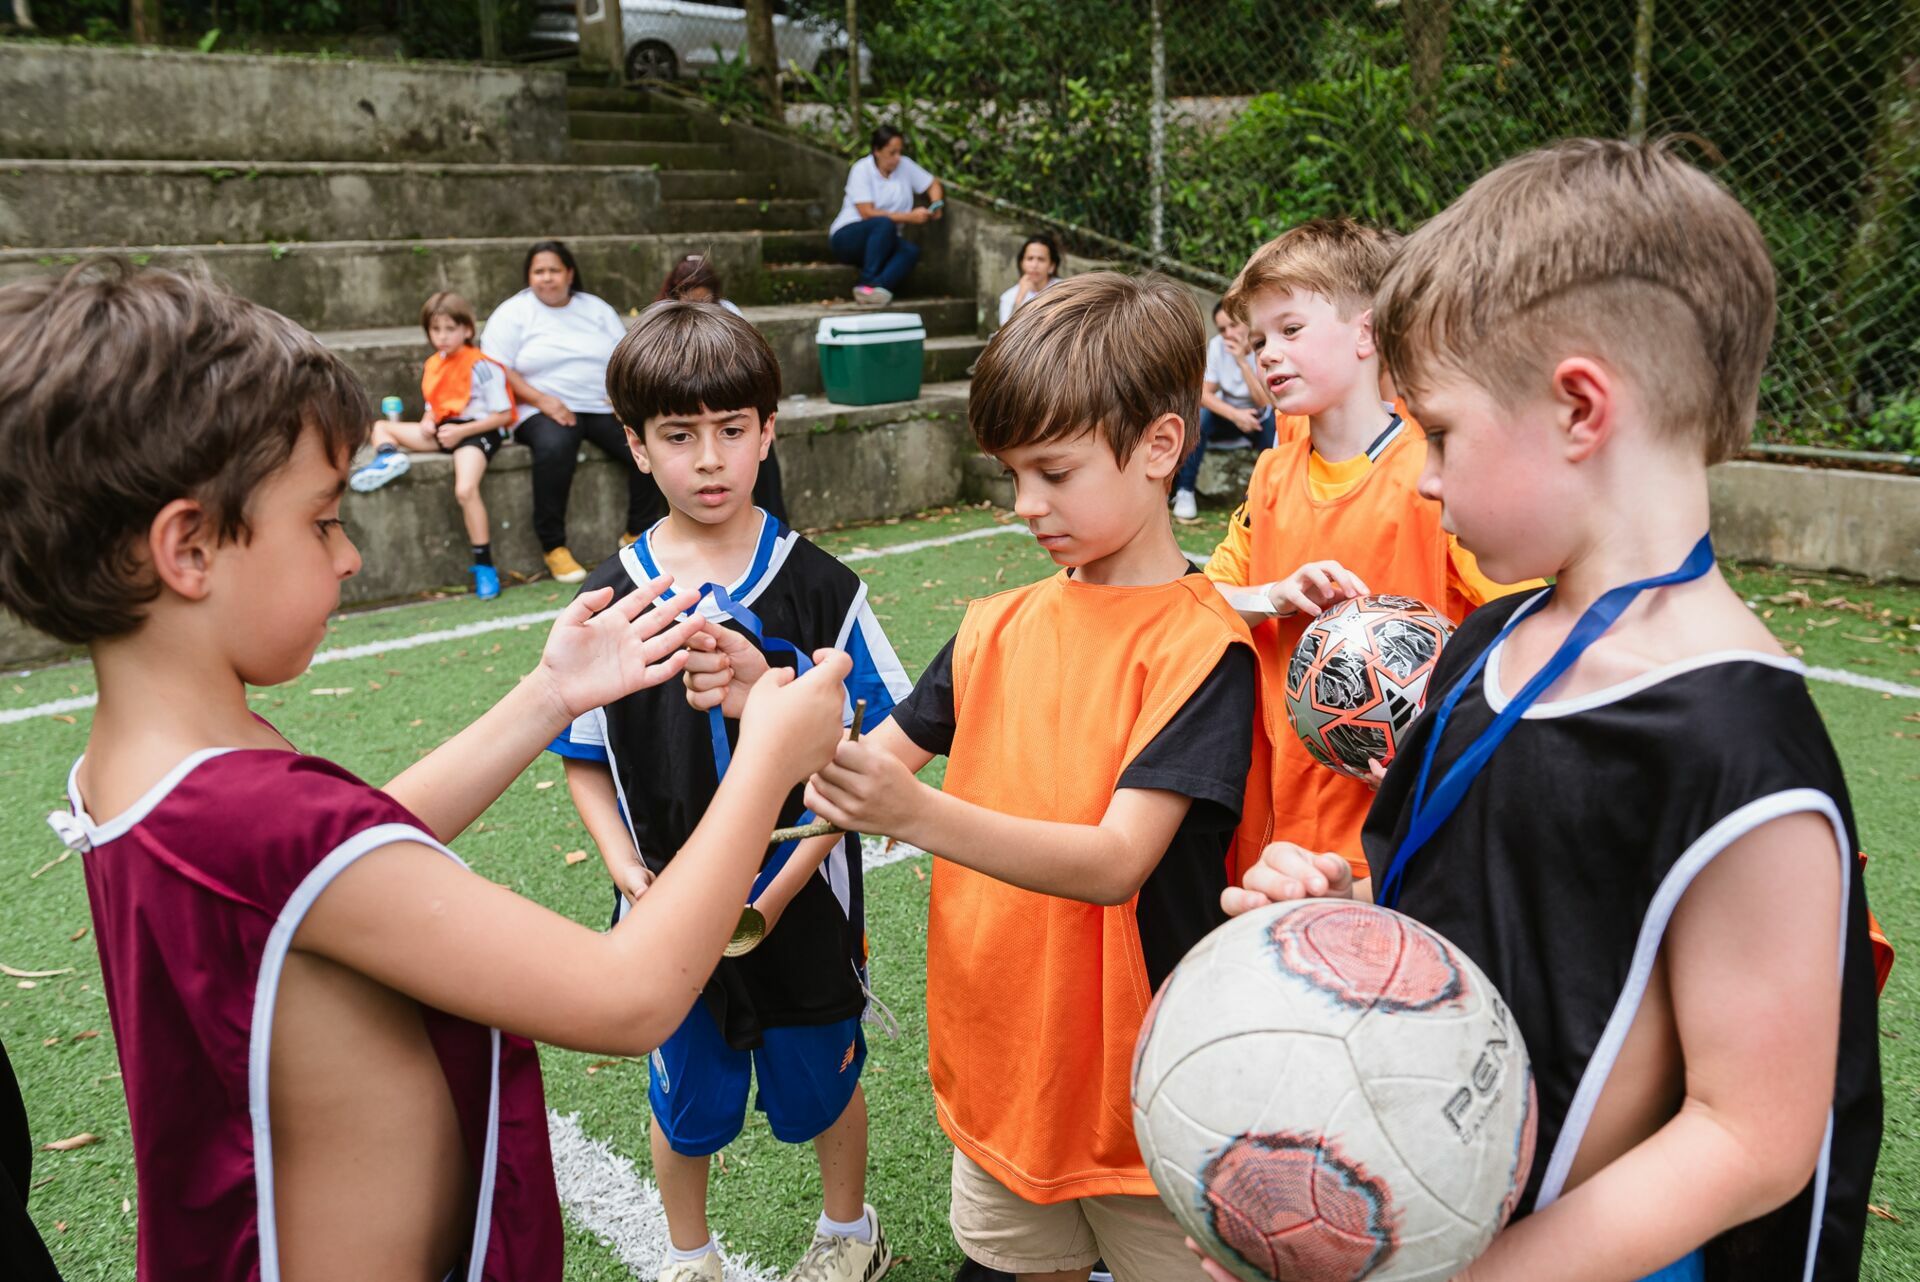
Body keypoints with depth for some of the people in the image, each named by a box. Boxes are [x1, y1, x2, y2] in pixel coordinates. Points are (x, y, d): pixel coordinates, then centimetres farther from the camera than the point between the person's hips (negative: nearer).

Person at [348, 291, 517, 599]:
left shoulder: (481, 366, -9)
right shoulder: (432, 366, 15)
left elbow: (503, 414, -11)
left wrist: (460, 431, -16)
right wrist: (427, 422, -2)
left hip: (477, 429, -8)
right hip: (445, 429, 8)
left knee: (465, 489, -32)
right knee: (381, 427, 11)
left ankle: (484, 566, -25)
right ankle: (388, 457, -24)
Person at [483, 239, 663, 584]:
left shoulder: (597, 309, 17)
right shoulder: (512, 314, 6)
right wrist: (542, 400, -19)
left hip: (605, 408, 4)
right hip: (544, 410, -3)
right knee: (555, 446, -38)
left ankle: (638, 533, -5)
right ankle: (553, 546, -25)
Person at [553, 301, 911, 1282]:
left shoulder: (819, 587, -11)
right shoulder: (610, 599, -6)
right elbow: (587, 764, 1)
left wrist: (783, 886, -16)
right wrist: (631, 876, -13)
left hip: (802, 906, -1)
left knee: (825, 1082, 19)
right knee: (685, 1104, 20)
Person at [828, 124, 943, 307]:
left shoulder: (905, 165, 3)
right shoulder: (862, 169, -11)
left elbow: (933, 184, 16)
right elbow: (867, 213, -18)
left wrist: (937, 205, -8)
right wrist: (909, 217, -21)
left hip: (881, 243, 5)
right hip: (847, 236, -5)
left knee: (911, 250, -28)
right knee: (884, 224, -36)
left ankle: (873, 288, -46)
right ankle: (868, 282, -36)